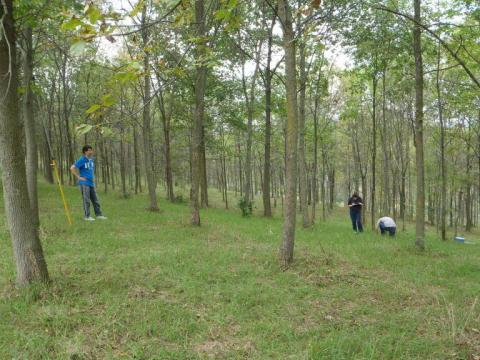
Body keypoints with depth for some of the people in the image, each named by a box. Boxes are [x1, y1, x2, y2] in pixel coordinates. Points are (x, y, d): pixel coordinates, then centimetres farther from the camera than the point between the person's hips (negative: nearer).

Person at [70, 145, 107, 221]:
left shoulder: (91, 160, 11)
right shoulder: (82, 160, -11)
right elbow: (72, 168, -17)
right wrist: (78, 177, -15)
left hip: (91, 183, 7)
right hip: (84, 183, -7)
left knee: (95, 200, 9)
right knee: (86, 200, -3)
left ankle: (99, 214, 16)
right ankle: (87, 216, 3)